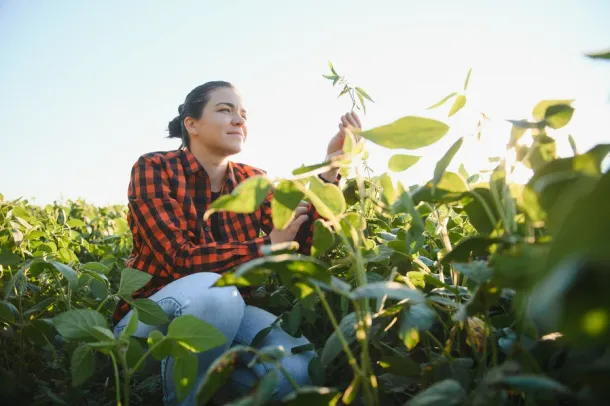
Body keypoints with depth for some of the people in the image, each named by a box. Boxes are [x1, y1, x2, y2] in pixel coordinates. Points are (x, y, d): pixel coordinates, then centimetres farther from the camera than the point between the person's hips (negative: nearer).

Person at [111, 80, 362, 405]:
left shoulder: (253, 181, 3)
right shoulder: (153, 169, -11)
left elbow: (304, 245, -10)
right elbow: (180, 258, -22)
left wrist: (331, 166, -17)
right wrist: (267, 246, -24)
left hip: (223, 313, 4)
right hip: (149, 318, -4)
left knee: (301, 368, -24)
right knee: (212, 292, -38)